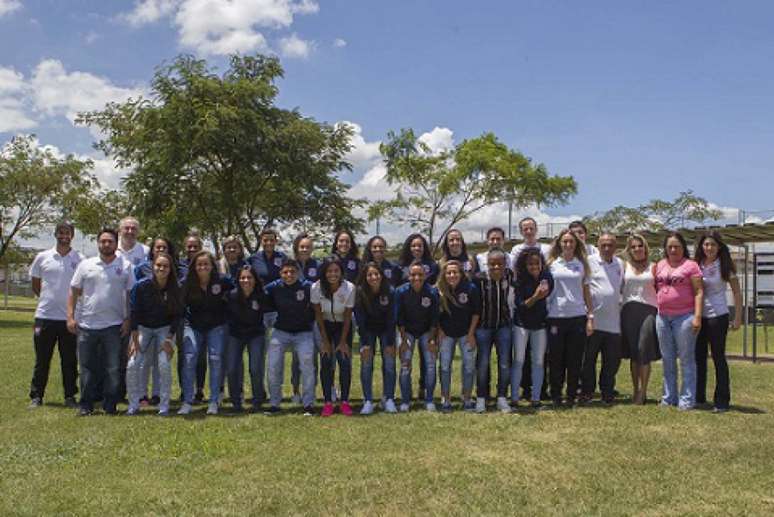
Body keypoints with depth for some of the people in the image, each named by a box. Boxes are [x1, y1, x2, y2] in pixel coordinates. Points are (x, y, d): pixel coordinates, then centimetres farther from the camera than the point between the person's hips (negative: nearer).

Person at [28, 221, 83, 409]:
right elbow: (35, 285, 14)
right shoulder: (42, 257, 5)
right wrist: (47, 299, 5)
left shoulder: (80, 260, 1)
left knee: (69, 361, 6)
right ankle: (36, 397, 18)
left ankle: (70, 396, 15)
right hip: (44, 316, 1)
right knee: (42, 360, 8)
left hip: (69, 317, -1)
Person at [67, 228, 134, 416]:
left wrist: (128, 319, -3)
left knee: (113, 368, 3)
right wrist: (70, 317, -1)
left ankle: (110, 405, 13)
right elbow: (74, 292, 7)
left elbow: (131, 294, 4)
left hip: (113, 325, -1)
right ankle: (86, 405, 17)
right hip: (86, 325, 1)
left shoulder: (125, 266, 3)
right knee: (87, 367, 8)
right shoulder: (86, 265, 6)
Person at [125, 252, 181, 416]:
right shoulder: (141, 286, -17)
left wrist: (169, 339, -12)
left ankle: (164, 406, -2)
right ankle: (133, 405, 6)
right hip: (142, 328, 0)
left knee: (164, 365, -14)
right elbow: (133, 312, -11)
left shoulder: (174, 290, -14)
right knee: (133, 365, -11)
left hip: (165, 329, 0)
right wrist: (135, 340, -13)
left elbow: (177, 315, -7)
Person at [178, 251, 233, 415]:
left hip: (217, 327, -1)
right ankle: (187, 402, -2)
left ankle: (214, 401, 7)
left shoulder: (222, 282, -14)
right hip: (193, 327, 1)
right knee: (189, 360, -11)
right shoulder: (187, 284, -10)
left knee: (215, 360, -5)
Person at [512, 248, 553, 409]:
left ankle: (536, 398, 11)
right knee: (518, 360, -1)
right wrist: (535, 297, -32)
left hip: (540, 324, 2)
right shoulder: (520, 280, -13)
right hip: (522, 324, -2)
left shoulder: (547, 277, -6)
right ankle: (514, 398, 5)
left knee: (538, 362, 4)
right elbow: (519, 305, -17)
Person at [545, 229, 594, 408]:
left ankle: (572, 396, 16)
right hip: (556, 317, -1)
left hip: (578, 317, 1)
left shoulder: (582, 265, 8)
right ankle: (555, 396, 14)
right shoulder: (552, 264, 4)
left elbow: (586, 292, 10)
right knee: (556, 359, 3)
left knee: (575, 359, 4)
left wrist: (590, 317, 5)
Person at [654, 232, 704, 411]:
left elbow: (699, 292, -7)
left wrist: (697, 316, -15)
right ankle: (669, 398, 20)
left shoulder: (690, 265, -3)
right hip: (662, 316, 5)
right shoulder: (659, 265, 12)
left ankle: (687, 399, 6)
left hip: (684, 317, -5)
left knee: (686, 359, 1)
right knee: (667, 360, 11)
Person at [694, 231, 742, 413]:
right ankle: (698, 397, 22)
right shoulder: (697, 265, 5)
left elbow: (737, 293, -3)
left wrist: (738, 318, -8)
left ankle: (722, 401, 8)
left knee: (718, 357, 0)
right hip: (699, 316, 4)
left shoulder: (725, 266, -5)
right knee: (698, 357, 10)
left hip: (717, 316, -4)